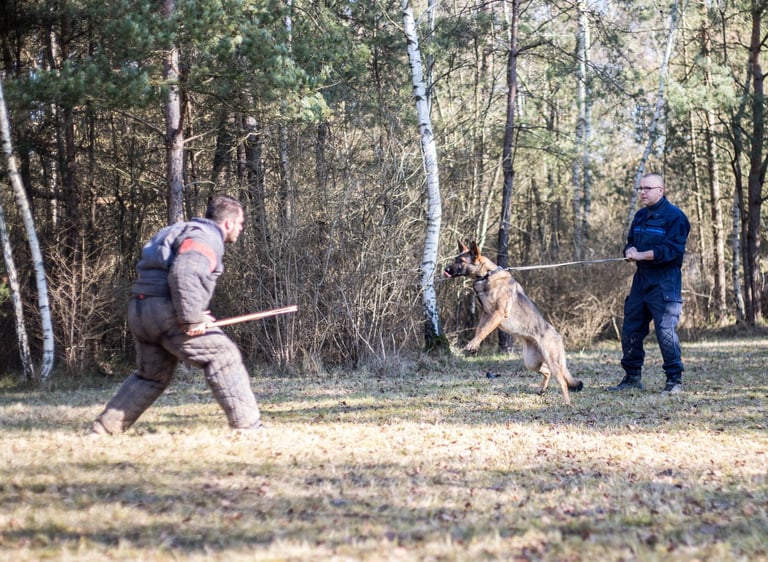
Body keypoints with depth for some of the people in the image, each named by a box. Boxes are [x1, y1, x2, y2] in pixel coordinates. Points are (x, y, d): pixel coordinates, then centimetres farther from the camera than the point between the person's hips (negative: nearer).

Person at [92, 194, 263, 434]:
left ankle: (105, 427, 22)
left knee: (151, 375, 23)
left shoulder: (185, 231, 25)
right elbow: (183, 274, -27)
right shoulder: (206, 239, -8)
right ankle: (246, 425, -12)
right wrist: (192, 318, -22)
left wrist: (193, 314, 16)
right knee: (223, 356, -8)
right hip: (164, 312, -10)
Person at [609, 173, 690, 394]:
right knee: (630, 330, 9)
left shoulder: (674, 216, -10)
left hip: (665, 283, -8)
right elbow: (630, 242, 22)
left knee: (665, 330, -11)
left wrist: (642, 255, -20)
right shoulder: (640, 216, 16)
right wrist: (630, 251, -2)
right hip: (641, 280, 8)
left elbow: (672, 249, -19)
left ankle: (675, 379, -3)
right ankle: (632, 377, 19)